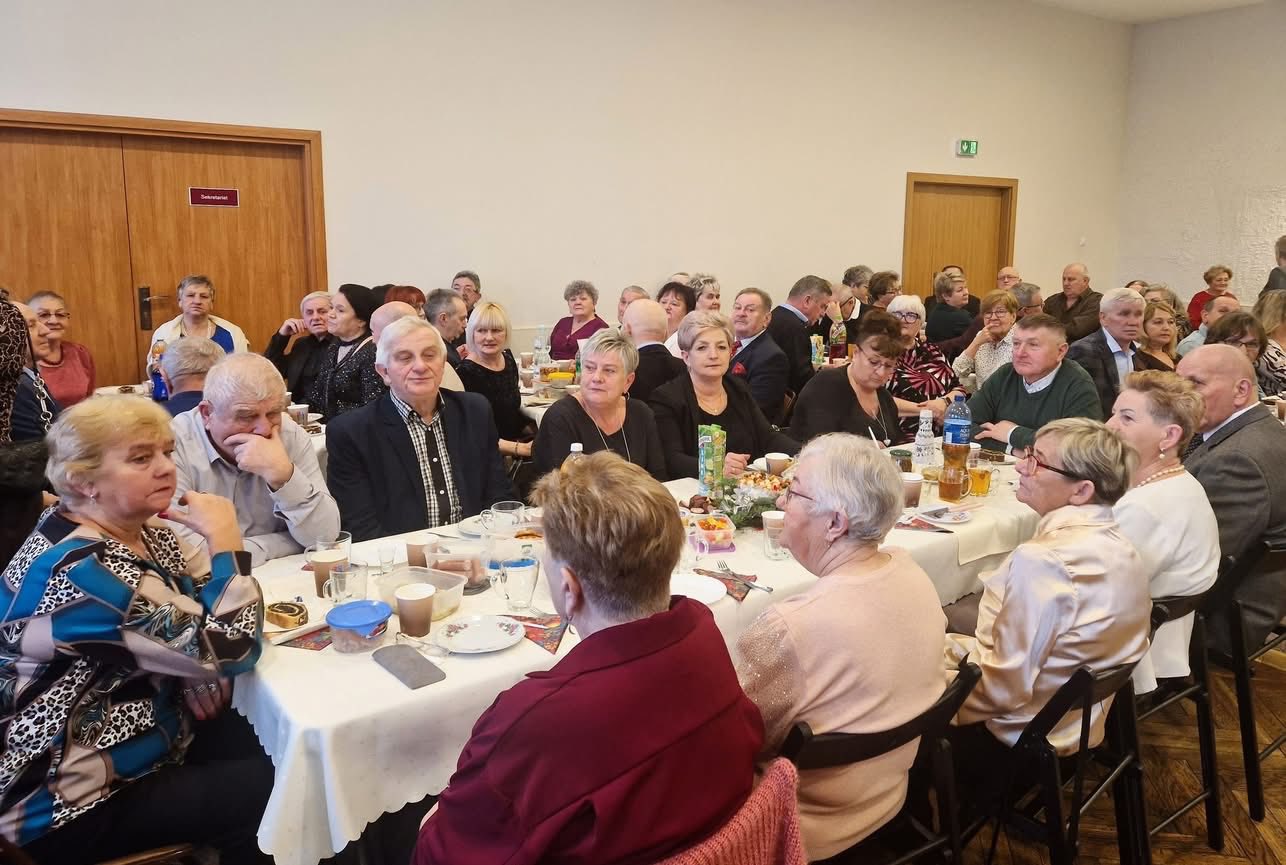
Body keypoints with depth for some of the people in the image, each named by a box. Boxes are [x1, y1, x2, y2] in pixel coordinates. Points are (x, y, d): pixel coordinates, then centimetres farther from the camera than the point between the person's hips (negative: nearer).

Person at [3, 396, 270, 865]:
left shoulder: (138, 529, -1)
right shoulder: (79, 569, -28)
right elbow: (227, 649, -30)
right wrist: (223, 539, -22)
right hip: (70, 804, -8)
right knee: (269, 788, -11)